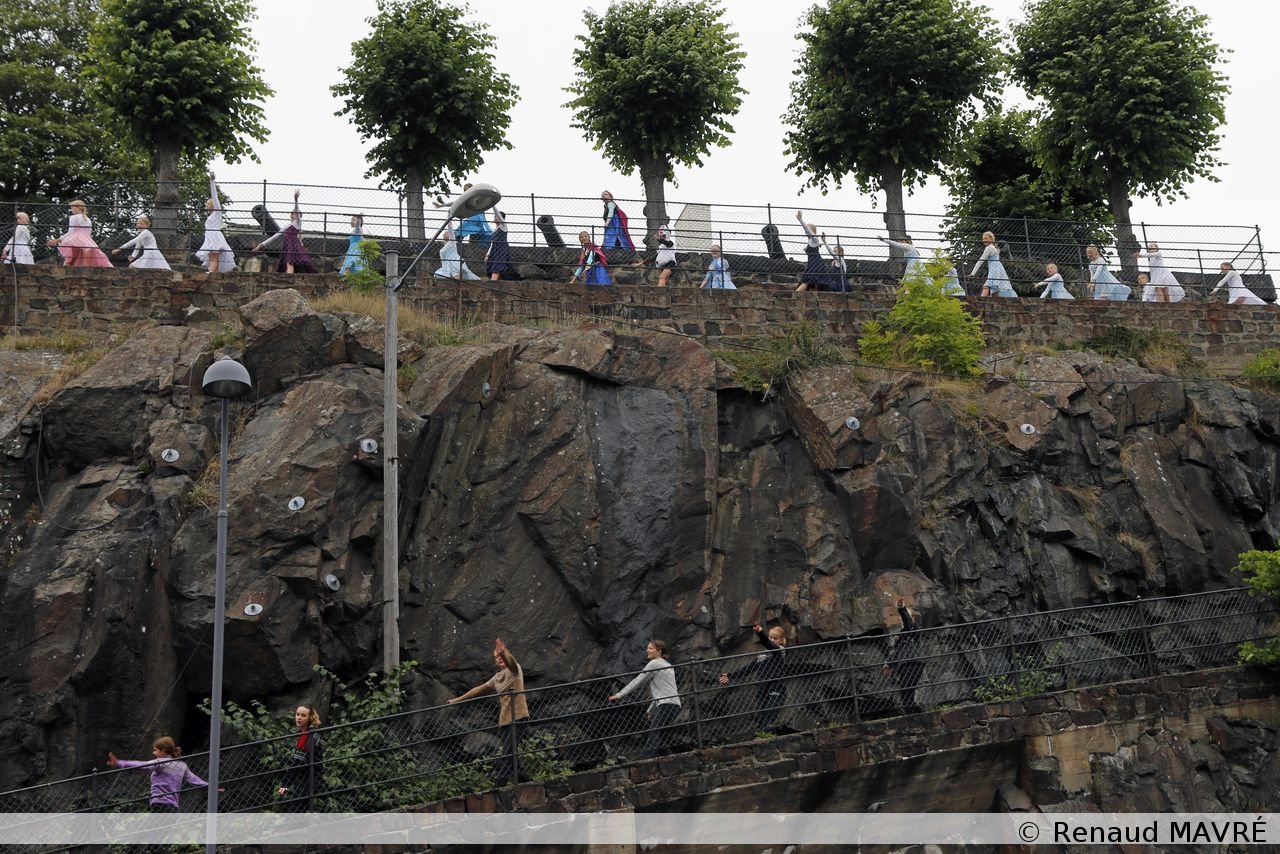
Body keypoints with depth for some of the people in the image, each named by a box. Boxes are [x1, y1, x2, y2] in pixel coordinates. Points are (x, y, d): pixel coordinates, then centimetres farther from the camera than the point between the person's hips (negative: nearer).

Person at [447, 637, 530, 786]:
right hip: (505, 720, 7)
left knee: (508, 754, -14)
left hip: (518, 718, -7)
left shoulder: (514, 670, -1)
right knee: (508, 755, 0)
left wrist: (504, 651, -47)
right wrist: (458, 699, 33)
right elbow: (479, 689, 29)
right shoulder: (496, 678, 19)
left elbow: (511, 661, -24)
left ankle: (498, 786, -17)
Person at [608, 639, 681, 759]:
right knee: (663, 744, 9)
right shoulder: (667, 665, 25)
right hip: (674, 706, 9)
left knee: (653, 738, -19)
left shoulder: (654, 664, -2)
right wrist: (650, 710, 26)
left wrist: (618, 695, -2)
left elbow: (637, 681, -4)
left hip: (666, 705, -9)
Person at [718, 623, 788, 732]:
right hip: (761, 694, 7)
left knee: (768, 726, -19)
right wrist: (730, 676, 21)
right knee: (759, 725, 0)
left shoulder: (781, 651, -1)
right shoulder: (762, 654, 19)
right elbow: (748, 669, 25)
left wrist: (761, 633, -42)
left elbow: (770, 646, -23)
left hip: (776, 693, -7)